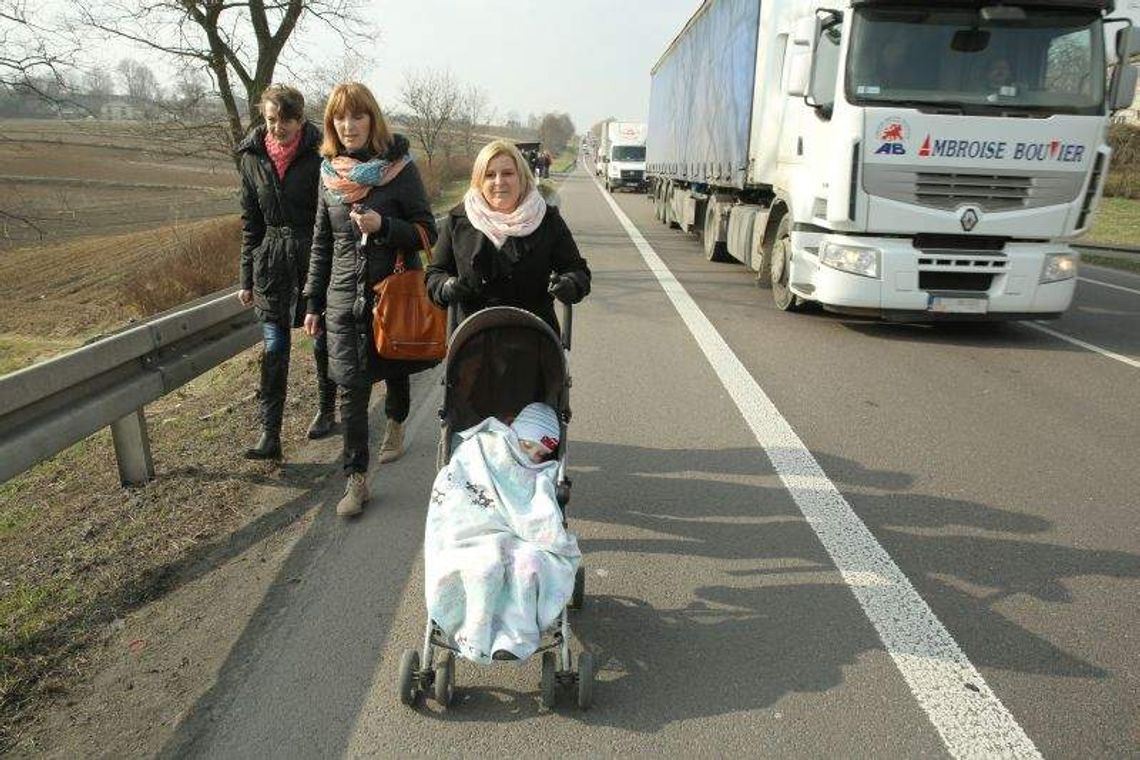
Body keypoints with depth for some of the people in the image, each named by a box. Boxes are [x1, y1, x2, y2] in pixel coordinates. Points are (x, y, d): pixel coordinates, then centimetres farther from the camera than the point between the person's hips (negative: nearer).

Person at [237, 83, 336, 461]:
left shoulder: (316, 157, -7)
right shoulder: (253, 159, 5)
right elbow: (251, 222, 11)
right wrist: (247, 279, 10)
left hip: (315, 257, -3)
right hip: (272, 262, 3)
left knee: (323, 340, 11)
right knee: (273, 349, -2)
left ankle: (327, 410, 31)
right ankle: (269, 434, -2)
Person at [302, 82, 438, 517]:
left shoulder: (400, 167, -6)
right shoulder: (329, 172, 6)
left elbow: (427, 232, -6)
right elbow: (321, 243, 12)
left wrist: (383, 226, -24)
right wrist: (313, 302, 12)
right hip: (344, 299, 2)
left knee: (395, 369, 17)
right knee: (351, 389, -2)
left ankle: (395, 423, 49)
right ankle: (357, 479, 5)